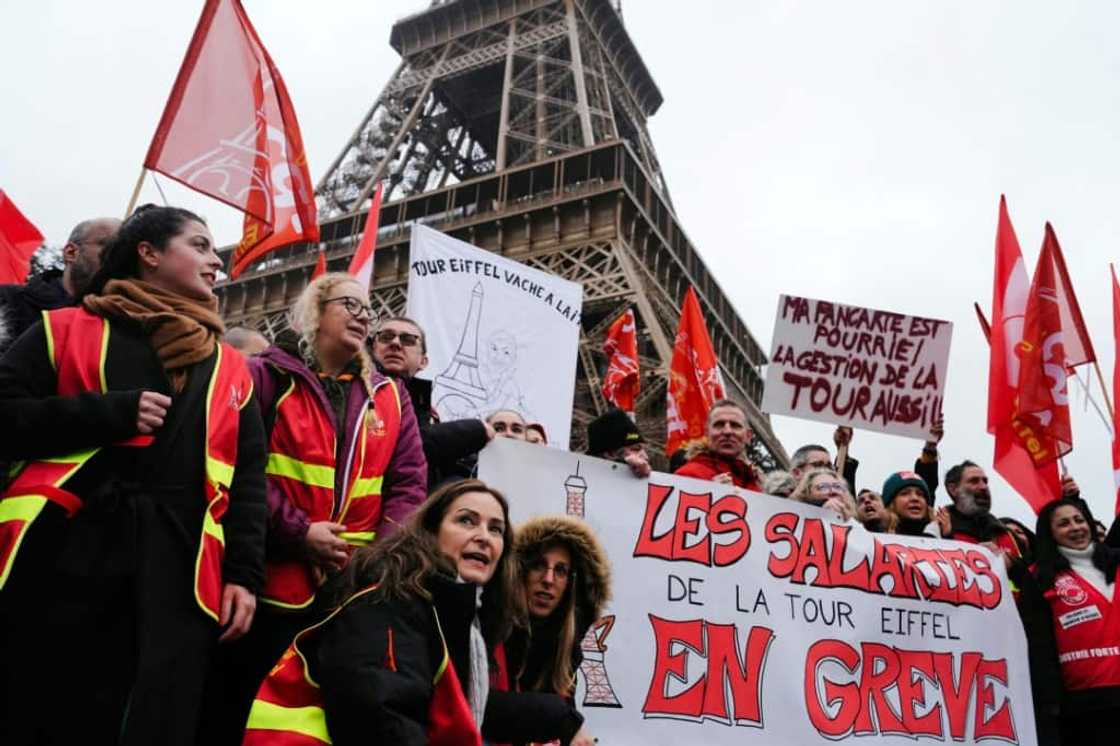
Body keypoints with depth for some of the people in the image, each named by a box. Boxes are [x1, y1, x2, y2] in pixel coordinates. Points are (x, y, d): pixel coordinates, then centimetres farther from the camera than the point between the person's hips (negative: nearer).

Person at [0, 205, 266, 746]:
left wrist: (244, 573, 4)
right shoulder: (66, 330, 8)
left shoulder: (228, 367, 16)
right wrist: (109, 414, -10)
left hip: (176, 580, 2)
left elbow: (247, 477, 13)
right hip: (59, 563, -2)